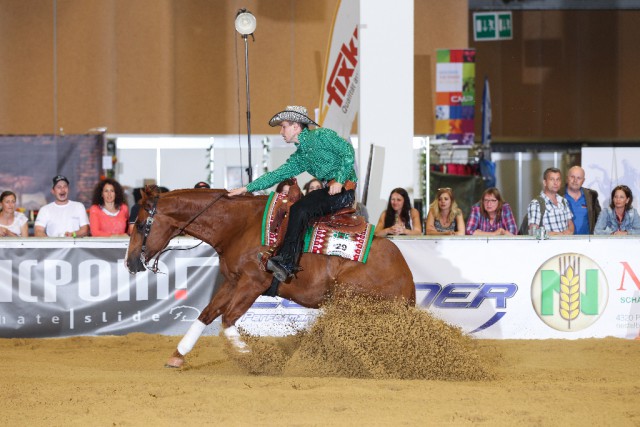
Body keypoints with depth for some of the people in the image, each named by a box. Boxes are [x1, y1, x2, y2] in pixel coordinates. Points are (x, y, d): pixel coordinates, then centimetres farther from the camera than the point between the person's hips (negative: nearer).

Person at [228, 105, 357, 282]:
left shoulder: (322, 135, -4)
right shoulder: (300, 156, 19)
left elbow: (348, 152, -10)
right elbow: (277, 175, 20)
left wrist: (339, 181, -19)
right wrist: (247, 188, 17)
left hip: (344, 189, -9)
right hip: (330, 191, 9)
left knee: (300, 210, -24)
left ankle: (286, 263, -27)